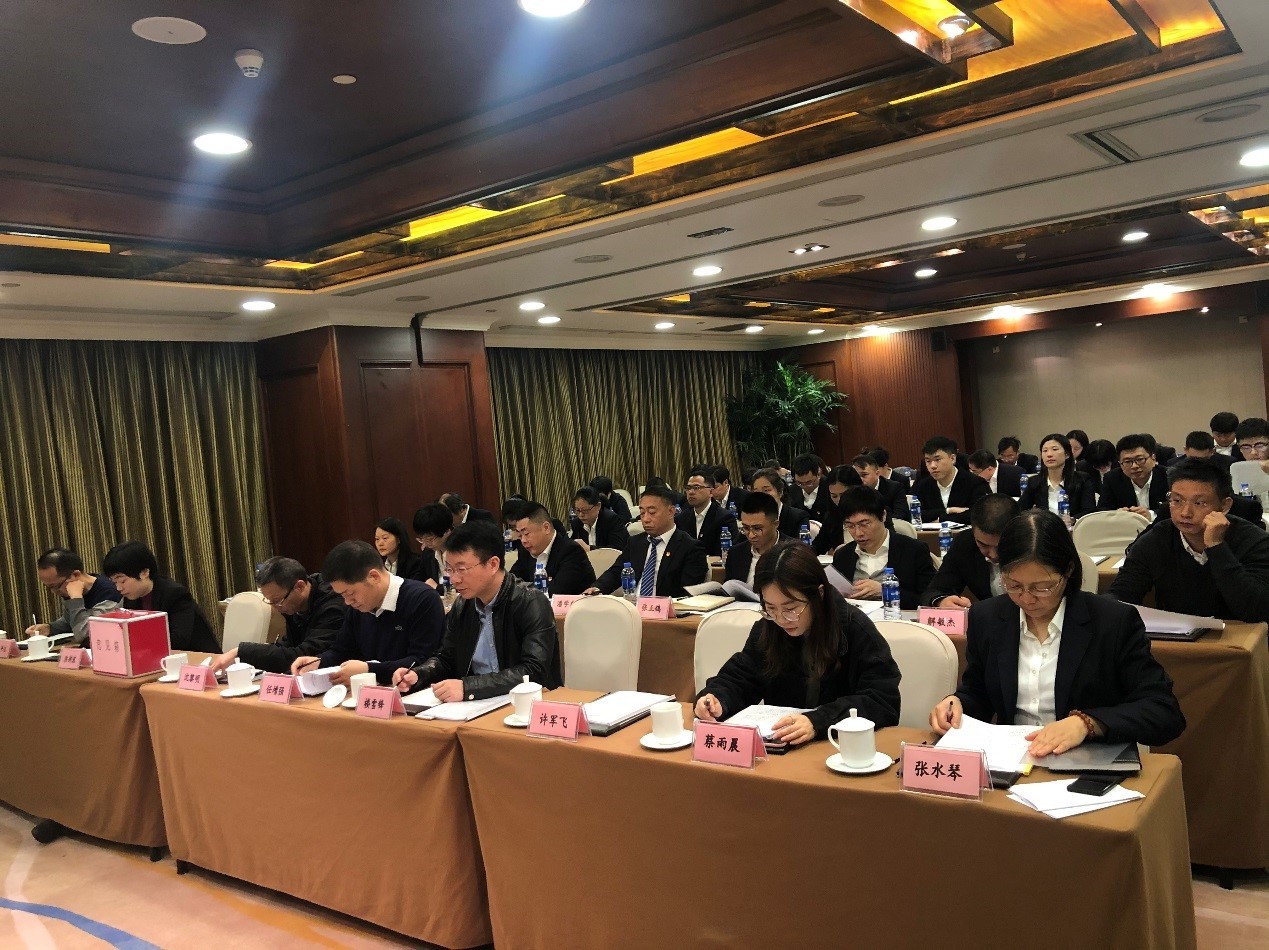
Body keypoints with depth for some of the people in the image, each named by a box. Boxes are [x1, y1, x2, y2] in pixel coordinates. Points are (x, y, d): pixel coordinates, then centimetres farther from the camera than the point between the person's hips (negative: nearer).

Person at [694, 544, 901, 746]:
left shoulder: (856, 630, -11)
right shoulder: (766, 629, 3)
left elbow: (884, 702, -16)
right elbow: (738, 679, 8)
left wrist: (817, 721, -29)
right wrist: (716, 699, -15)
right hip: (777, 750, 4)